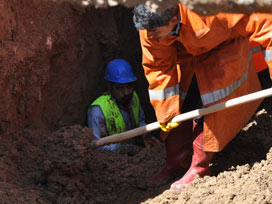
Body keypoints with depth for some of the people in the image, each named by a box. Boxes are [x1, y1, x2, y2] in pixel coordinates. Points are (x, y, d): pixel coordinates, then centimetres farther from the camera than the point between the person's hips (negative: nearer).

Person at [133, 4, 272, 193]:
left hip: (223, 51, -5)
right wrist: (167, 111, -11)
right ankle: (177, 164, 16)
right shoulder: (150, 31, -27)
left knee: (209, 104, -16)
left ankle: (199, 169, -4)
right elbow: (158, 69, -12)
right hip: (188, 56, 5)